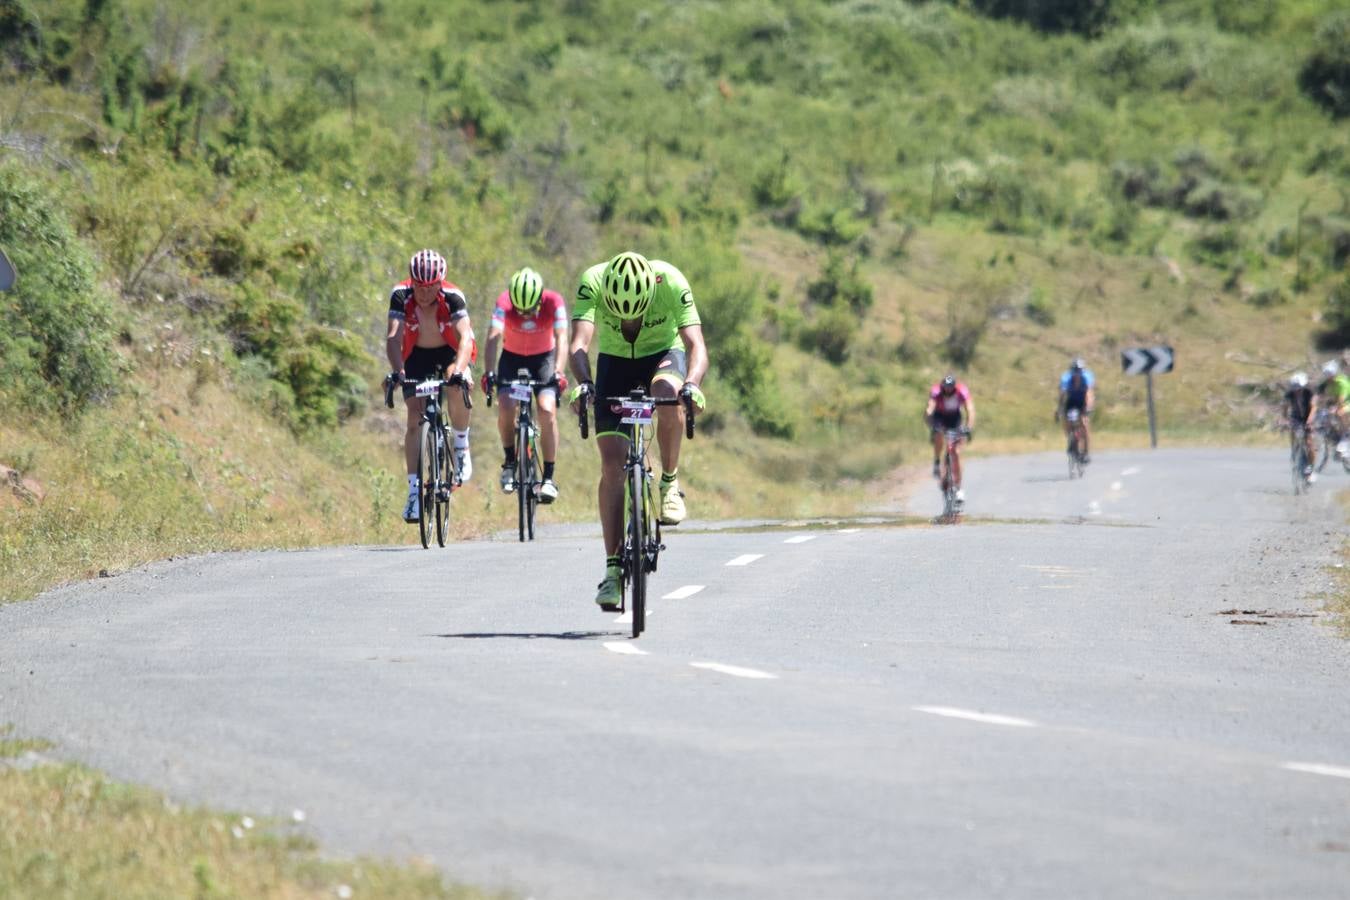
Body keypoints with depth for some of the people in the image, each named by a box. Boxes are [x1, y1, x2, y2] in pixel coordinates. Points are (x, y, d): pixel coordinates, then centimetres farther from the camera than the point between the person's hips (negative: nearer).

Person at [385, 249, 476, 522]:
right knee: (415, 418, -13)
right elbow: (394, 337, -33)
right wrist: (397, 371, -50)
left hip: (450, 352, -1)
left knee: (458, 387, -33)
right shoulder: (401, 295, -25)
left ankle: (461, 445, -7)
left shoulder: (452, 297, -29)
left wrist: (459, 370, -56)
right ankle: (414, 489, -13)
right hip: (416, 356, 1)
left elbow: (466, 338, -39)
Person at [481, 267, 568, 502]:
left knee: (547, 410, -21)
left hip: (544, 357, -1)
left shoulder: (553, 302, -26)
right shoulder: (504, 303, -27)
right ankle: (510, 463, 3)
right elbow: (493, 337, -37)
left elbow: (561, 338, -33)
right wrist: (489, 372, -51)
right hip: (512, 357, 1)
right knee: (505, 407, -22)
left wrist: (558, 371, -48)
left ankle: (548, 478, -13)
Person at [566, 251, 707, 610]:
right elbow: (579, 343, -39)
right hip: (615, 361, 1)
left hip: (664, 354, -1)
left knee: (667, 393, -38)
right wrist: (583, 383, -57)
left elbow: (696, 345, -36)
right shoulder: (592, 282, -30)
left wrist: (692, 383, -55)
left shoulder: (671, 282, -32)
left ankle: (670, 482, -14)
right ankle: (613, 568, -5)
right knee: (612, 464, -10)